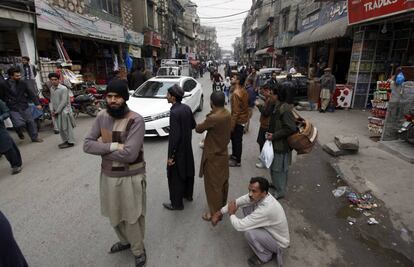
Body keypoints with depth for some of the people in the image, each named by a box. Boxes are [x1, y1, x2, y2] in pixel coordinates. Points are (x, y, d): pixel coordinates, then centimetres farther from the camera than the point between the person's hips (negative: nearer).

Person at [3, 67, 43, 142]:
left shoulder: (22, 83, 3)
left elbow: (30, 94, 7)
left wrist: (37, 103, 1)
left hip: (25, 107, 3)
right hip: (13, 109, -3)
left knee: (30, 122, 7)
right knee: (20, 124, -13)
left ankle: (35, 137, 22)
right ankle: (20, 132, 22)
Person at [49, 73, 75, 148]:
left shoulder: (63, 88, -14)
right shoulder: (51, 89, 9)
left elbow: (64, 101, -17)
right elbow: (52, 100, 16)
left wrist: (57, 111, -15)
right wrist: (53, 110, 5)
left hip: (64, 110, -7)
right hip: (57, 111, 7)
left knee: (66, 127, -4)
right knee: (60, 128, 12)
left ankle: (70, 142, 5)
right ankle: (65, 141, 23)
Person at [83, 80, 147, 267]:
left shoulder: (136, 121, -21)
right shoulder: (102, 117, -2)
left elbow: (129, 154, -29)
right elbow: (87, 145, -6)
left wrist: (102, 147, -15)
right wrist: (113, 146, -22)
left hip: (131, 177, -6)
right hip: (107, 175, 6)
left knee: (132, 217, 12)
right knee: (114, 214, 25)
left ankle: (138, 250, 39)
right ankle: (125, 240, 53)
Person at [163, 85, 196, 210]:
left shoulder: (174, 112, -25)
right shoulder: (187, 108, -1)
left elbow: (174, 136, -25)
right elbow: (193, 125, 9)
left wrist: (170, 156, -19)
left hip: (178, 149, -8)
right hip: (187, 146, 8)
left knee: (175, 176, 7)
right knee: (187, 171, 23)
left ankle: (177, 203, 22)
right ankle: (188, 194, 42)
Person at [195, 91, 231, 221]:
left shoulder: (213, 118, -28)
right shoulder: (227, 114, -2)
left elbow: (198, 129, -14)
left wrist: (202, 124, 8)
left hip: (213, 156, -9)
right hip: (223, 152, 9)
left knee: (213, 185, 6)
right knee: (223, 181, 22)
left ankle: (215, 213, 21)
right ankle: (222, 205, 42)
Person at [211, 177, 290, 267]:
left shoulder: (266, 208, -40)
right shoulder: (259, 195, -16)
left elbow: (239, 226, -35)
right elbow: (237, 201, -1)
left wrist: (231, 213, -15)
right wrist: (220, 213, -1)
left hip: (279, 242, -7)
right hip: (269, 229, 7)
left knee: (249, 233, -31)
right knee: (246, 207, -2)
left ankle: (265, 256, 0)